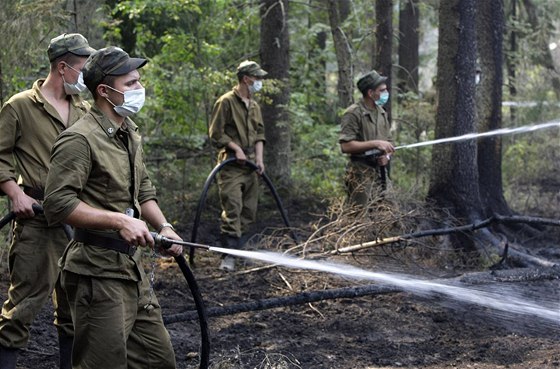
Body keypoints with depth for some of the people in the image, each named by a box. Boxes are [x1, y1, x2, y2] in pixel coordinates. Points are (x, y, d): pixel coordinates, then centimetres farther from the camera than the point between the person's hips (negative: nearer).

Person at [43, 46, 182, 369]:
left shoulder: (131, 134, 15)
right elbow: (58, 204, -21)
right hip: (99, 274, -9)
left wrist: (163, 227, 9)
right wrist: (119, 220, -24)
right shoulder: (80, 139, -15)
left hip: (132, 267, 9)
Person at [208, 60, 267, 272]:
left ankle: (235, 245, 20)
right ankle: (229, 256, -17)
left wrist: (259, 157, 6)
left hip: (250, 165, 8)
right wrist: (236, 148, -14)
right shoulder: (226, 102, -7)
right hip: (231, 165, -8)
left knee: (249, 210, 9)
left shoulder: (254, 106, 17)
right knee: (232, 209, -15)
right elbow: (216, 133, -9)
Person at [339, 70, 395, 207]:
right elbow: (346, 146, -19)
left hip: (380, 171, 8)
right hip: (361, 174, -8)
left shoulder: (381, 112, 14)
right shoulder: (353, 113, -11)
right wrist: (375, 144, -21)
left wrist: (387, 156, -1)